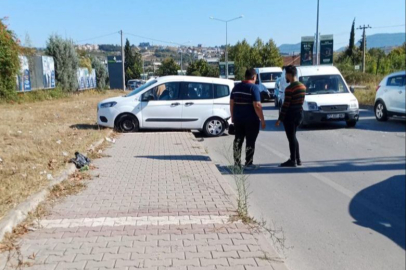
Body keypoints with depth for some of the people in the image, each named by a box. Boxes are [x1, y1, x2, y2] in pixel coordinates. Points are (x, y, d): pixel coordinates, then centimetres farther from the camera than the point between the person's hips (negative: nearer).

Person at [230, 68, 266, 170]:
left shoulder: (236, 87, 7)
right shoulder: (254, 88, -12)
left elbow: (231, 103, 11)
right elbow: (257, 106, -19)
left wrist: (233, 116, 20)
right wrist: (262, 120, -14)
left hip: (238, 119, 6)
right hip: (251, 120, -6)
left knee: (238, 140, 13)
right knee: (250, 142, 2)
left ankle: (237, 162, 16)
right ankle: (248, 164, 5)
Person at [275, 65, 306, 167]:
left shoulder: (289, 88, -18)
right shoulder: (302, 86, 8)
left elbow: (285, 105, -19)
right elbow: (300, 102, 12)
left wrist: (280, 119, -14)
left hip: (290, 115, -8)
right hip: (299, 113, 9)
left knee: (291, 138, 0)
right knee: (293, 137, 18)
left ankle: (293, 160, 6)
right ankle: (298, 159, 22)